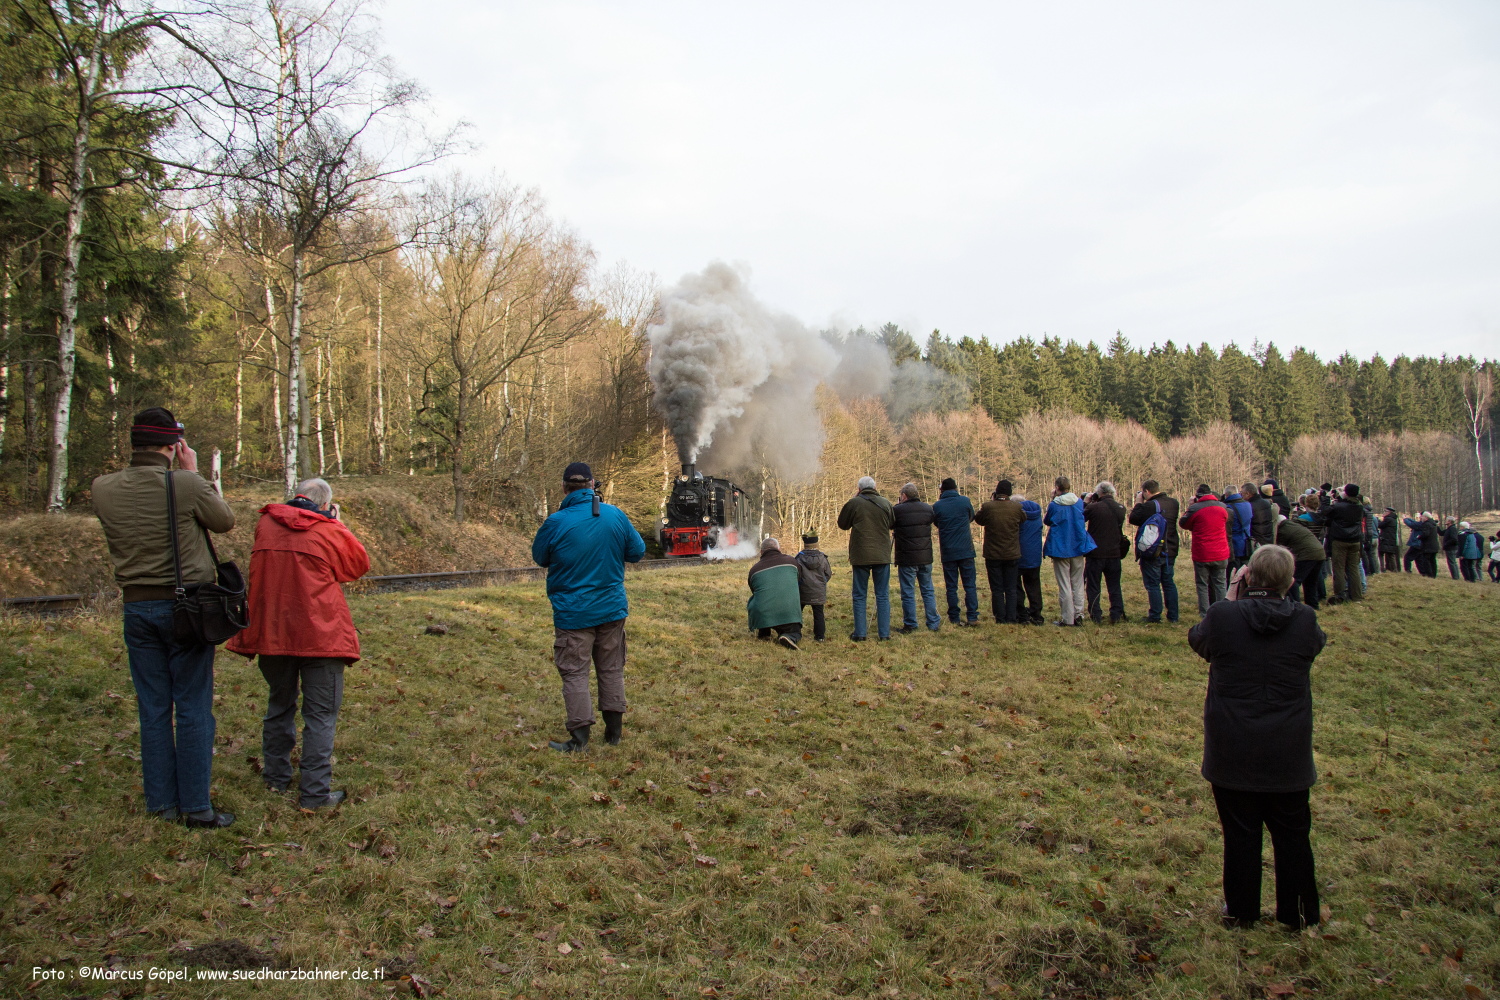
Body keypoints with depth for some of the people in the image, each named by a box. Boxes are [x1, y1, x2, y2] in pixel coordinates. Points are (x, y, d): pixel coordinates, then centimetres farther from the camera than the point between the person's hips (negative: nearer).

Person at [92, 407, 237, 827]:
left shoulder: (103, 489, -3)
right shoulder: (187, 485, -16)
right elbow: (225, 520, 0)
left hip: (137, 608, 4)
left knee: (153, 710, 13)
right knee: (193, 710, 4)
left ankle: (161, 802, 20)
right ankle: (195, 805, 7)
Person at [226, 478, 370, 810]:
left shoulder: (265, 525, 3)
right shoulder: (329, 532, -8)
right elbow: (359, 565, 8)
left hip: (271, 632, 5)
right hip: (319, 634, -5)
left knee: (279, 705, 21)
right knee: (321, 713, 2)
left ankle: (276, 777, 33)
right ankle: (314, 792, 1)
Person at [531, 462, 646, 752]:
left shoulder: (556, 523, -15)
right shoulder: (615, 515, -6)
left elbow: (540, 558, 1)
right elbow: (637, 552, 4)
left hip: (573, 613, -4)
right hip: (612, 609, 4)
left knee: (574, 673, 5)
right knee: (612, 669, 15)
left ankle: (579, 737, 5)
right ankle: (614, 732, 21)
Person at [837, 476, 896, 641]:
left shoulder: (854, 503, -7)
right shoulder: (886, 503, 2)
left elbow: (842, 525, 6)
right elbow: (893, 524, 16)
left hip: (860, 556, -2)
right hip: (882, 556, 2)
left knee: (860, 596, 7)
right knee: (883, 595, 8)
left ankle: (860, 633, 6)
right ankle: (884, 633, 7)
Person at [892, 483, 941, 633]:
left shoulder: (899, 510, -13)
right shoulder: (928, 508, 2)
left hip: (907, 559, -4)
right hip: (925, 557, 4)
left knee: (908, 593, 3)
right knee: (928, 591, 13)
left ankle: (910, 625, 7)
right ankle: (933, 623, 17)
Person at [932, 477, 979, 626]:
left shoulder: (937, 506, -3)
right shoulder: (965, 501, -2)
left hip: (948, 551, 0)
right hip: (966, 550, 0)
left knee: (951, 586, 6)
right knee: (970, 585, 5)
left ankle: (955, 618, 6)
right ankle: (972, 617, -1)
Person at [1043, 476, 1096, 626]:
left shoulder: (1054, 505, -12)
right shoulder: (1079, 503, 1)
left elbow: (1047, 521, 5)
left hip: (1060, 549, -4)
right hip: (1078, 547, 4)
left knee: (1064, 585, 1)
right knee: (1078, 584, 11)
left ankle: (1067, 619, 1)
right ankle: (1078, 616, 8)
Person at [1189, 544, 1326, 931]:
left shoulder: (1222, 616, -15)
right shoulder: (1305, 621, -10)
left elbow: (1197, 639, 7)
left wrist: (1230, 596, 13)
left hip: (1231, 750, -1)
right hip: (1288, 753, 1)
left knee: (1240, 833, 11)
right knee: (1292, 833, 16)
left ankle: (1240, 911, 23)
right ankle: (1298, 914, 28)